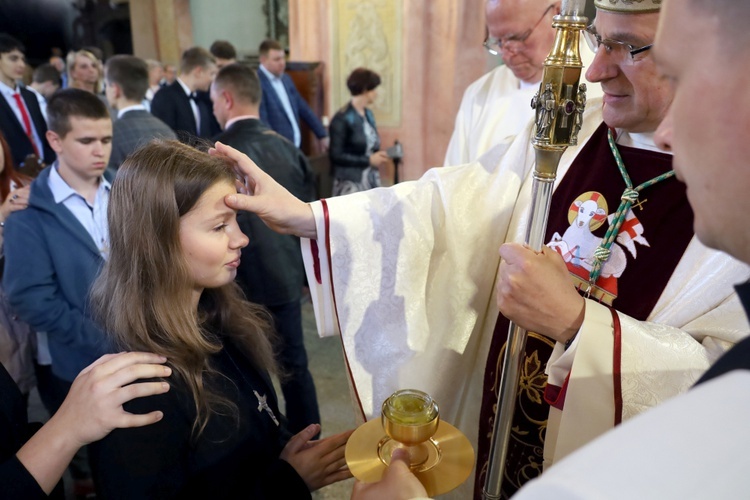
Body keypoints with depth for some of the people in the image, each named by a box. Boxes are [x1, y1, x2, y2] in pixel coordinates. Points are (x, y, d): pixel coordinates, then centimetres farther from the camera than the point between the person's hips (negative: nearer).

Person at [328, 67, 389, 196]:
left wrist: (377, 157, 1)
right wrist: (368, 160, -14)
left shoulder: (368, 115, 12)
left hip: (372, 181, 7)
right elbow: (335, 155, -14)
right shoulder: (342, 119, -11)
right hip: (351, 184, -7)